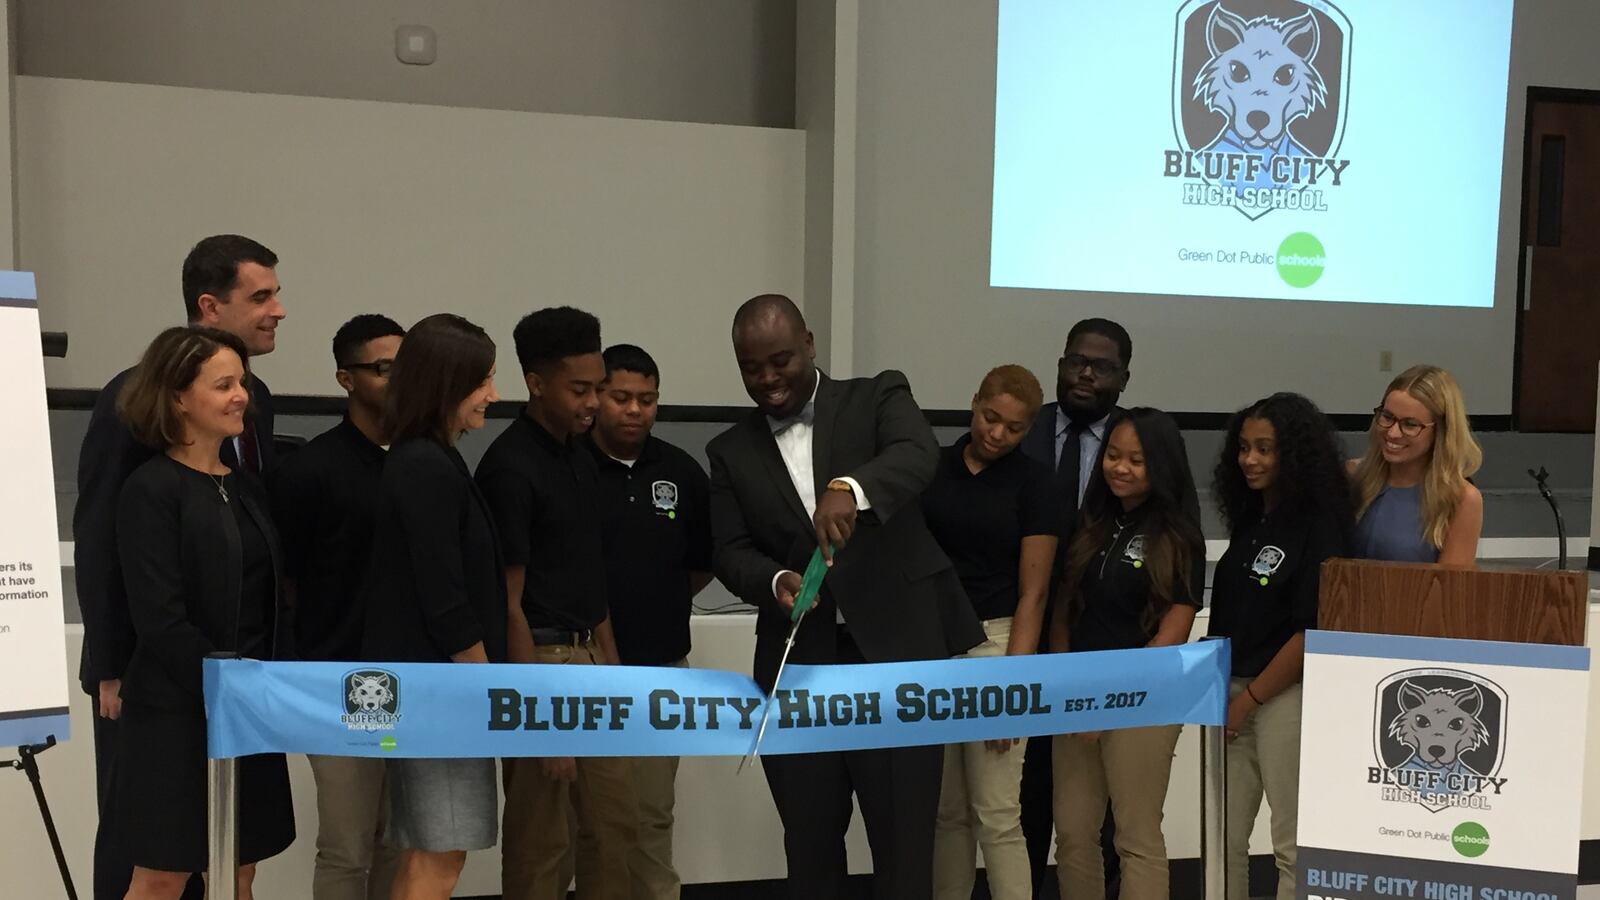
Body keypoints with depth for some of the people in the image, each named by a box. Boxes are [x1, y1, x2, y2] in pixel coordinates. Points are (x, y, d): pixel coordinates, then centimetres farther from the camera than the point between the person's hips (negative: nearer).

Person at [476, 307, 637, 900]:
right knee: (540, 844, 4)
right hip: (540, 658, -8)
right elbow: (508, 602, -17)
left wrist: (613, 664, 12)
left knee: (615, 825, 14)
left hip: (589, 658, 8)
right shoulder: (509, 465, -16)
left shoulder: (579, 456, 9)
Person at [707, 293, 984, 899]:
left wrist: (850, 487, -38)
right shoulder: (731, 452, 11)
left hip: (895, 649, -3)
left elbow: (918, 454, -18)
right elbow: (729, 552, 3)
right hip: (796, 663, 3)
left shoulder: (878, 399, 3)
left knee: (904, 838, 2)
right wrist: (775, 580, -20)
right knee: (809, 842, 13)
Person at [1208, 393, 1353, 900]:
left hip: (1285, 696, -7)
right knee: (1224, 839, 11)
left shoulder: (1319, 527, -10)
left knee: (1293, 844, 3)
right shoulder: (1248, 520, 11)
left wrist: (1249, 699, -10)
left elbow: (1311, 632, -14)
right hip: (1231, 694, 7)